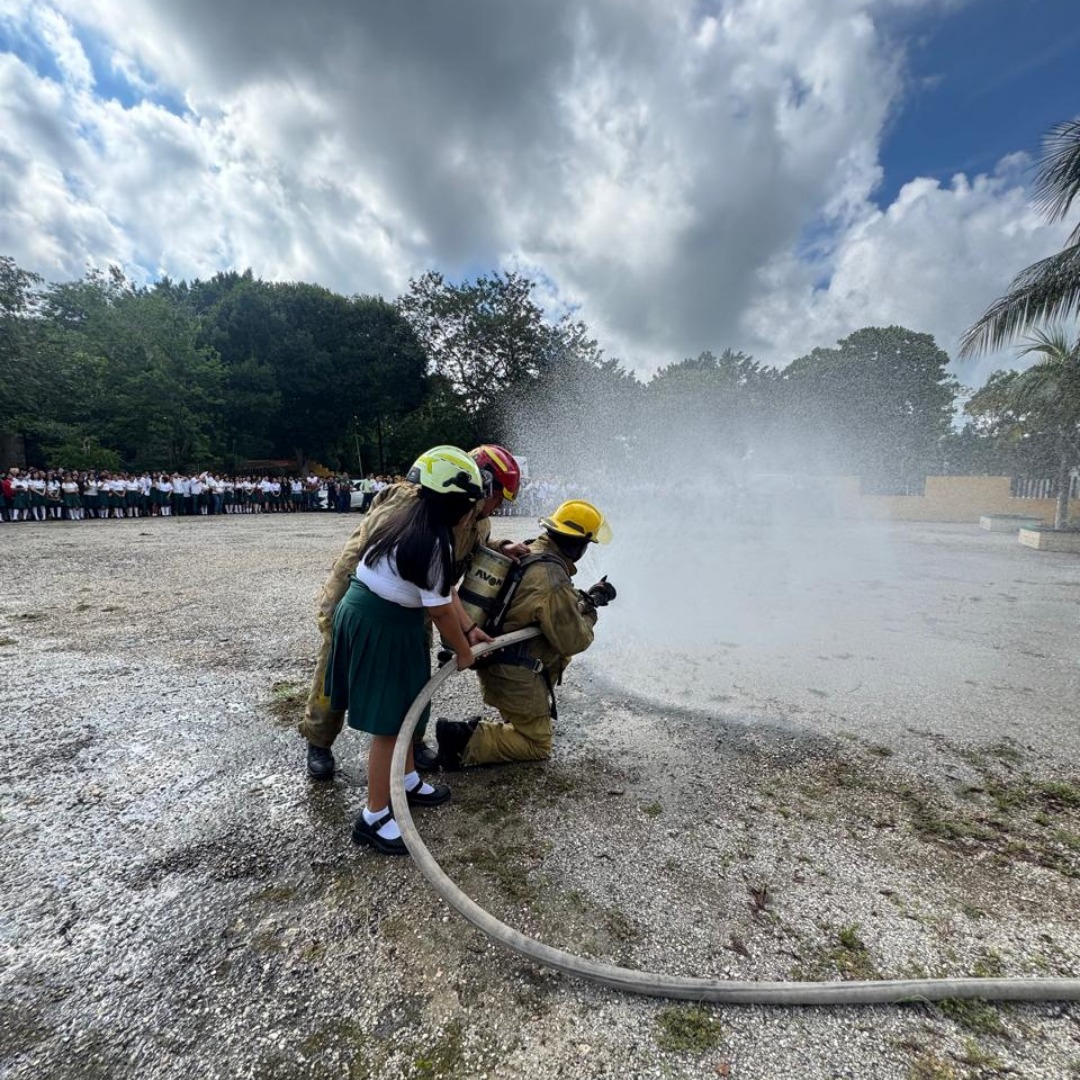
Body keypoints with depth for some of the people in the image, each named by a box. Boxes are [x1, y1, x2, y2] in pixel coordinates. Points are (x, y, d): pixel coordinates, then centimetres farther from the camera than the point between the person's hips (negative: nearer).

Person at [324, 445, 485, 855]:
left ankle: (408, 781, 42)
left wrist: (471, 628, 14)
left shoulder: (411, 517, 4)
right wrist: (463, 651, 0)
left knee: (400, 709, 23)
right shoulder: (432, 542, -25)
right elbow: (440, 610, -16)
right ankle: (374, 818, 18)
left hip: (369, 616, 10)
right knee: (389, 722, 3)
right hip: (380, 627, -10)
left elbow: (446, 589, 10)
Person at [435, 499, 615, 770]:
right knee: (538, 745, 10)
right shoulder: (554, 581, -27)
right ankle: (467, 740, -5)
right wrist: (589, 609, -3)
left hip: (494, 660, 9)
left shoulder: (527, 552, 1)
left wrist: (583, 599, 8)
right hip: (514, 676, -8)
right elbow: (574, 642, -18)